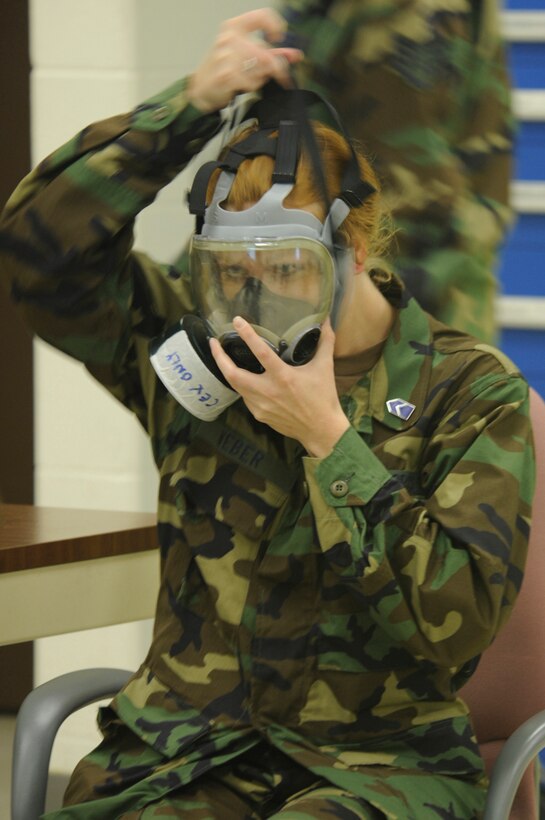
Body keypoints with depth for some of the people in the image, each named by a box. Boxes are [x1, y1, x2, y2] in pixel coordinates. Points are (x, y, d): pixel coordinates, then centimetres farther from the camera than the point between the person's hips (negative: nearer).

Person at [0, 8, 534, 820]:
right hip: (186, 748, 3)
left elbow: (453, 622, -9)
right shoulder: (194, 349, 9)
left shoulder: (469, 391, 0)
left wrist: (329, 439, -14)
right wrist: (194, 102, -8)